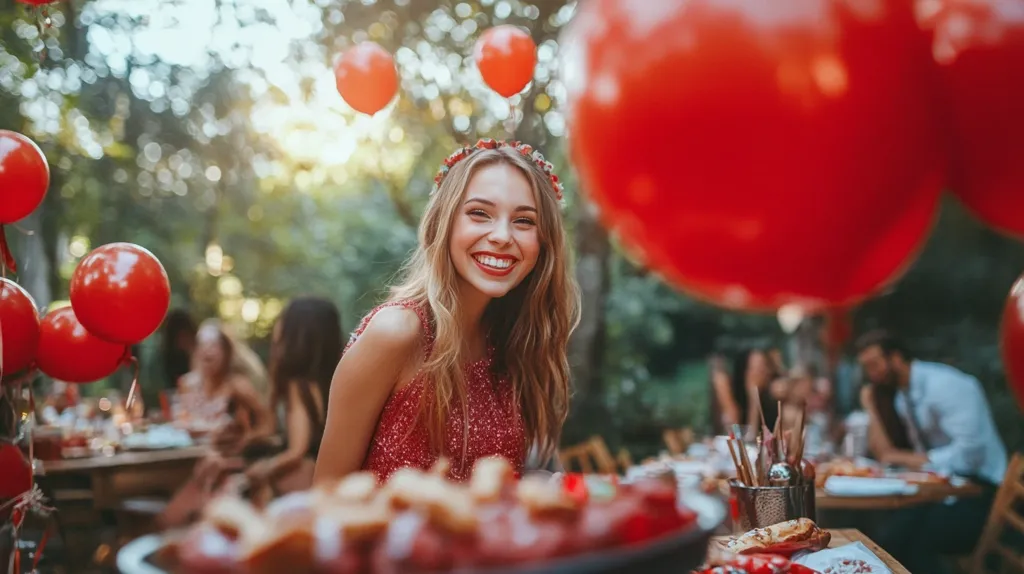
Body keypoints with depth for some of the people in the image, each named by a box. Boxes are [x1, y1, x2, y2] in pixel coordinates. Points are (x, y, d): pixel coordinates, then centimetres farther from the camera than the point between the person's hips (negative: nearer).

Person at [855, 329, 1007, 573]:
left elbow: (968, 454, -22)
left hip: (977, 490, -7)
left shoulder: (945, 383, -15)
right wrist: (872, 407, 2)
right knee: (884, 542, -17)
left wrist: (909, 459, -14)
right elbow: (886, 455, 8)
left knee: (912, 539, -29)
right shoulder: (897, 396, 10)